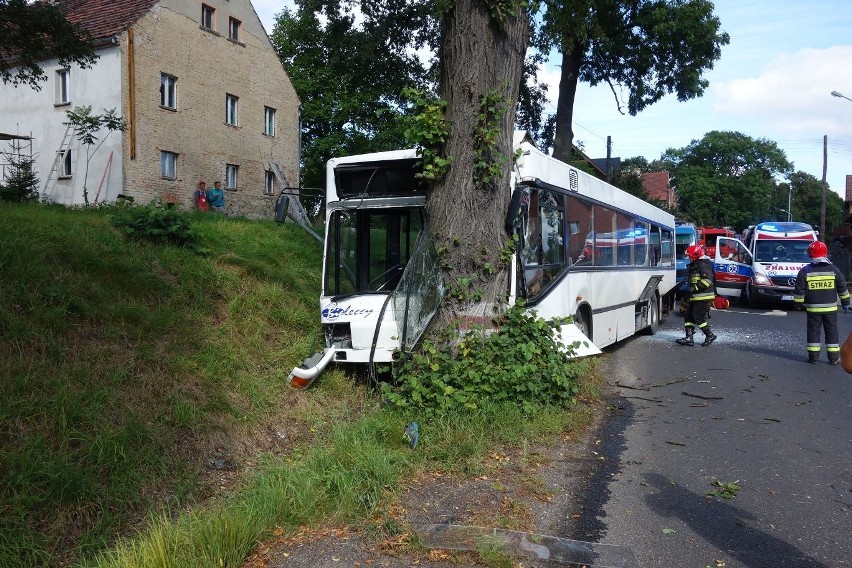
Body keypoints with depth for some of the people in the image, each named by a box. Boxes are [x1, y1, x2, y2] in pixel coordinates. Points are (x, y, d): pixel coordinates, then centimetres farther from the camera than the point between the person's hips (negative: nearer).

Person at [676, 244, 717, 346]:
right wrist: (689, 288, 19)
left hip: (703, 296, -11)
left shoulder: (703, 265, -14)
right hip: (695, 297, 11)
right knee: (689, 315, 7)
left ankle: (710, 335, 2)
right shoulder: (694, 266, 19)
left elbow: (708, 280, -24)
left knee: (698, 316, -11)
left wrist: (695, 287, -24)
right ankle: (689, 338, 7)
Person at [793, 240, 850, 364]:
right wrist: (845, 302, 15)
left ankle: (813, 356, 5)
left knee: (813, 331, 6)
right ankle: (834, 357, 10)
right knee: (831, 331, 8)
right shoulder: (833, 269, 0)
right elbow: (842, 287, 5)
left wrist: (798, 303, 6)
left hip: (813, 308, -1)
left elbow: (799, 290, -5)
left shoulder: (805, 271, -5)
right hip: (830, 307, 1)